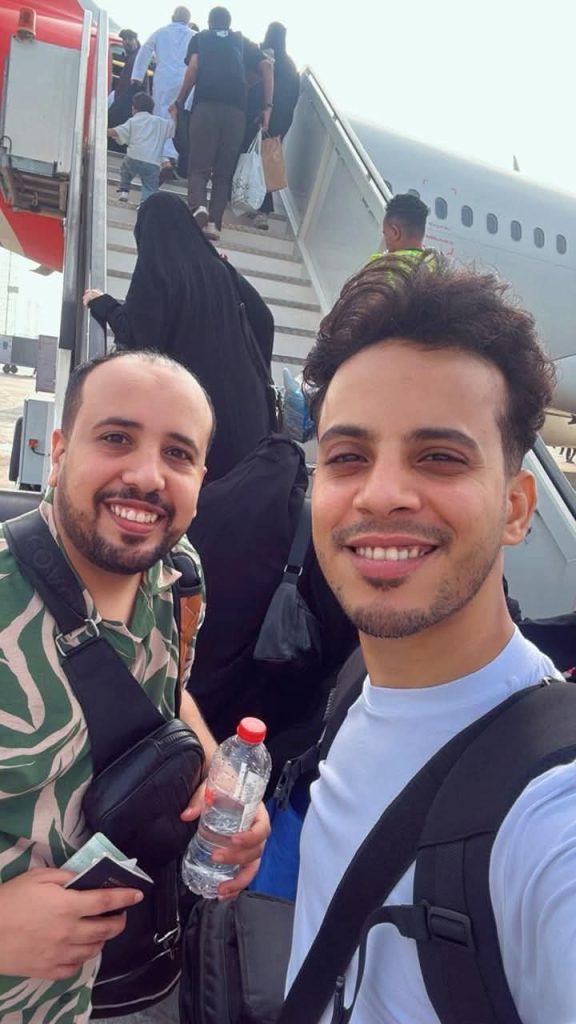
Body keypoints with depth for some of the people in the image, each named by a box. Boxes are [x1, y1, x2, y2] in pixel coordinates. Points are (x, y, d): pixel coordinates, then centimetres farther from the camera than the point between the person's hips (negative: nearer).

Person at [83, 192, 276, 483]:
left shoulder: (153, 270, -5)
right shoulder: (219, 268, 11)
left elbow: (135, 334, -11)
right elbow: (263, 319, 11)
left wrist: (102, 305, 5)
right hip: (236, 397, 5)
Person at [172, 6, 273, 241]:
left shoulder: (199, 38, 20)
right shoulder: (243, 42, 25)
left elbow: (193, 69, 3)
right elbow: (266, 67, 12)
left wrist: (179, 102, 8)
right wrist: (267, 106, 7)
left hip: (206, 105, -1)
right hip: (236, 109, 2)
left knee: (199, 165, -3)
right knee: (224, 170, 3)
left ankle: (197, 205, -30)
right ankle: (214, 222, -10)